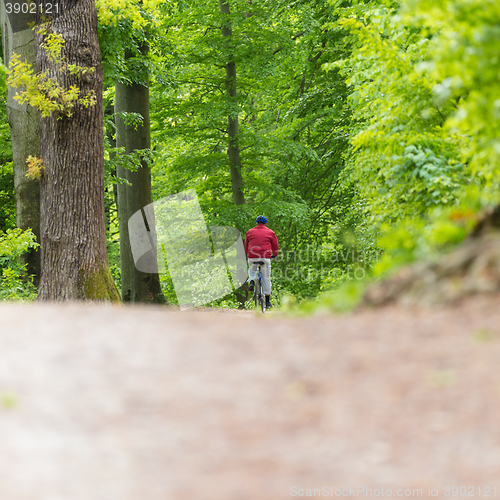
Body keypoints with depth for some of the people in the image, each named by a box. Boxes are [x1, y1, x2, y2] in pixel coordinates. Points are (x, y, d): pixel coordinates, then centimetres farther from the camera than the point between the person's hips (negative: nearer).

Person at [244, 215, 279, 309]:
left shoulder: (250, 232, 13)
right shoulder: (270, 232, 10)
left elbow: (246, 246, 22)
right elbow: (275, 245, 17)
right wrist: (275, 255, 36)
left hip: (252, 256, 1)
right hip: (265, 257, -1)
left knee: (252, 270, 33)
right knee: (266, 278, 9)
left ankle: (251, 281, 1)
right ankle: (267, 301, 10)